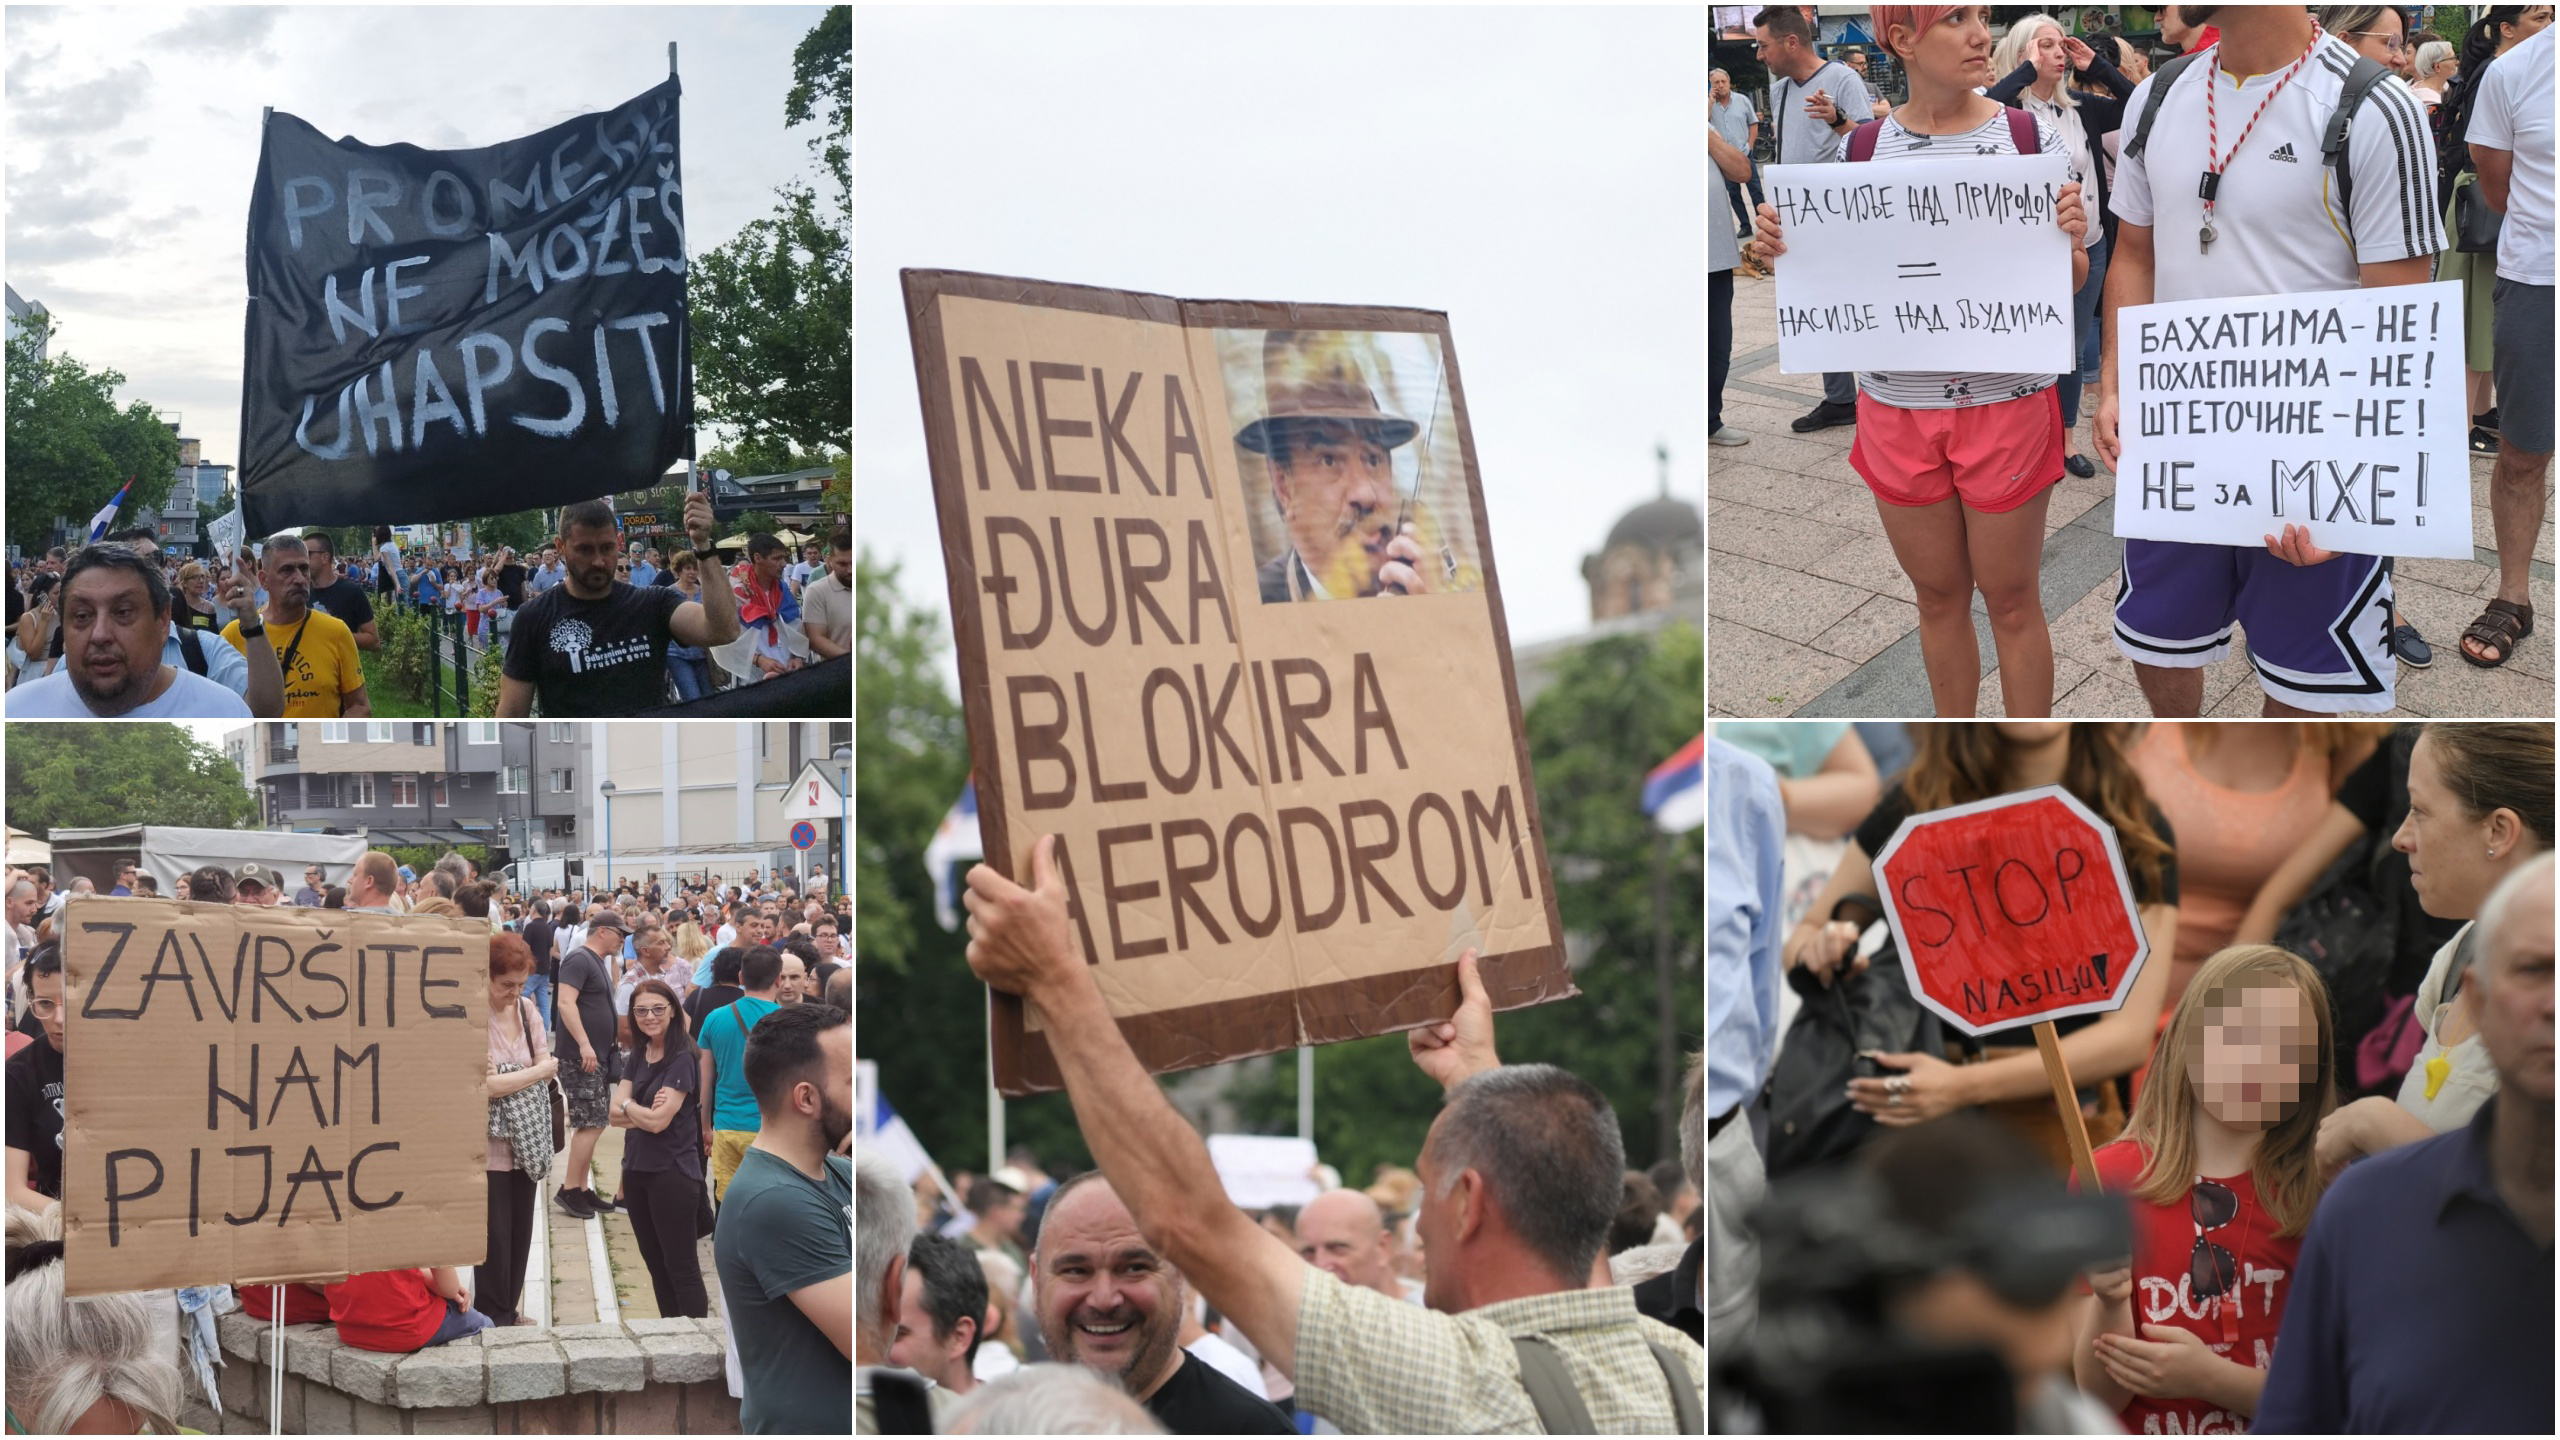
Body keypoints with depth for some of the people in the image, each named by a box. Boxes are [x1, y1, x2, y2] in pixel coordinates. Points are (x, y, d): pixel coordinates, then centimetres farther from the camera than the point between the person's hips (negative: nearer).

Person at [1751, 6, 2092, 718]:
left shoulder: (2030, 136, -6)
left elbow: (2071, 282, 1)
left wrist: (2071, 239, -20)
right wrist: (1785, 248, -10)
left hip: (2006, 401, -2)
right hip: (1897, 407, 2)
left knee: (2011, 596, 8)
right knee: (1938, 595, 16)